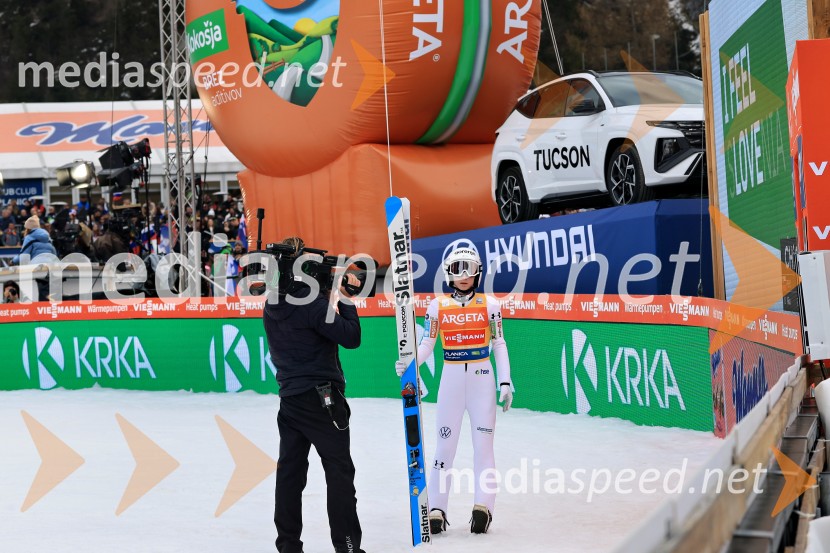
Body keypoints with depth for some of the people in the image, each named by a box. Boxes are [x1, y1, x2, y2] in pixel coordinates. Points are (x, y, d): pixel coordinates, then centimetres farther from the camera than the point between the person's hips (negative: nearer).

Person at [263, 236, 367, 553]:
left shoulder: (273, 304, 8)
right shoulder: (310, 301, -16)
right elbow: (351, 337, -16)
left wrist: (333, 292, 10)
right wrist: (346, 299, -6)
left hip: (290, 397, 8)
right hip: (320, 397, -8)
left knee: (290, 471, 10)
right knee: (340, 471, -2)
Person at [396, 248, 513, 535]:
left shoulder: (489, 304, 2)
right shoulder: (438, 305, 3)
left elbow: (499, 345, 5)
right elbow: (427, 343, 4)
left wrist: (505, 383, 0)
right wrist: (408, 364, -14)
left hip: (482, 379, 0)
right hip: (451, 379, 0)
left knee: (483, 444, -1)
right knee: (445, 444, 0)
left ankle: (483, 508, -1)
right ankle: (436, 509, 4)